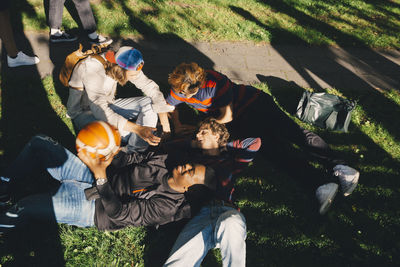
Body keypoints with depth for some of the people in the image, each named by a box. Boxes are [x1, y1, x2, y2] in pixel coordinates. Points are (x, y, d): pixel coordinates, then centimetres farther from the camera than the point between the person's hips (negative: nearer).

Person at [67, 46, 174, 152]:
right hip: (83, 112, -6)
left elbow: (148, 85, -6)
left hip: (107, 105, 6)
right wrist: (137, 129, -47)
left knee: (149, 103, -13)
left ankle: (134, 151, -16)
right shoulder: (93, 71, -34)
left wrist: (163, 116, -16)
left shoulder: (125, 65, -16)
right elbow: (100, 110, -41)